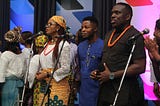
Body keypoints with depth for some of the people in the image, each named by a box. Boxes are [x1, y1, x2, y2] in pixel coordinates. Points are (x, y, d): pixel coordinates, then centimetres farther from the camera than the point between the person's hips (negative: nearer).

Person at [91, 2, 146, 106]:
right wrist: (97, 72, 6)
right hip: (105, 91, 7)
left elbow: (140, 67, -18)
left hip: (123, 93, -7)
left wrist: (112, 75, -16)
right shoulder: (109, 35, 16)